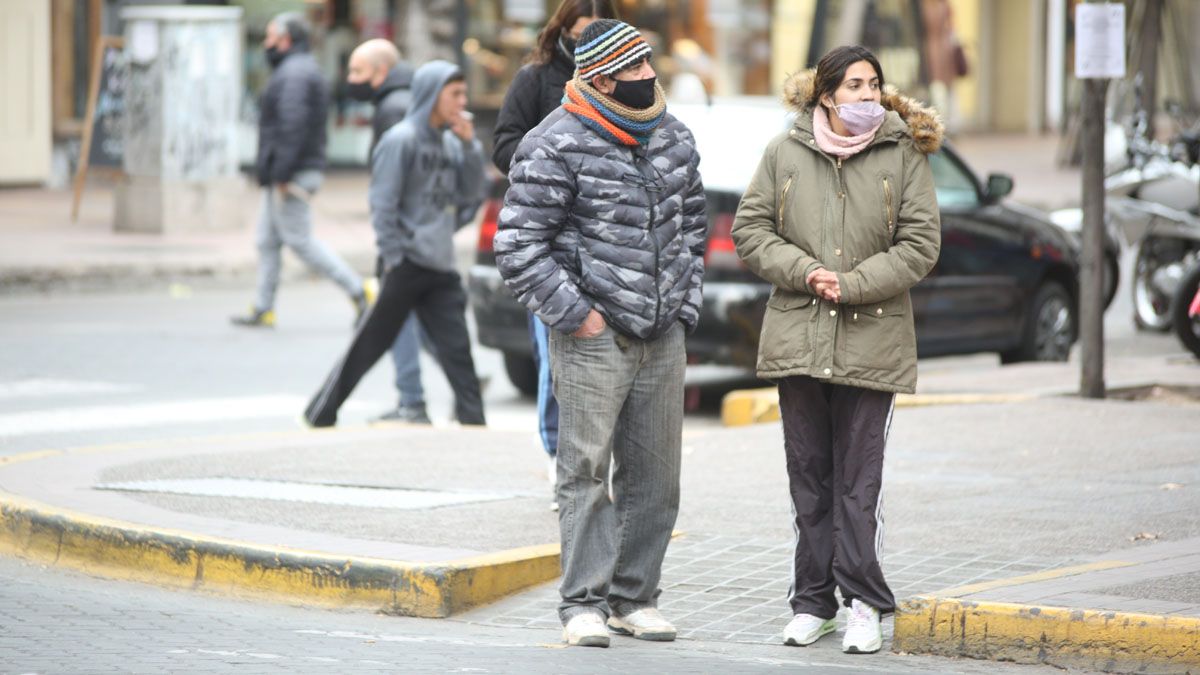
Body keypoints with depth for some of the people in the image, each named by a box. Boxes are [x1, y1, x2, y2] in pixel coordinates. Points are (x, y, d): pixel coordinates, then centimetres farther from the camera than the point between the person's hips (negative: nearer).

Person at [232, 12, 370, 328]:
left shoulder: (293, 74, -16)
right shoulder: (303, 69, 18)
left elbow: (294, 125, -25)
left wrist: (282, 174, -25)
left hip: (291, 174, -11)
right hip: (282, 176, 11)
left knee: (300, 240, -8)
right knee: (268, 240, 12)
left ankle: (358, 291, -8)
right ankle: (263, 309, 16)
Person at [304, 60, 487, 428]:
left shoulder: (450, 142, 12)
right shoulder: (401, 139, -9)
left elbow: (471, 195, 11)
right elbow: (383, 205, -12)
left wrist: (470, 145, 1)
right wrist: (394, 260, -15)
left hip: (441, 271, 6)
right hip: (407, 266, -6)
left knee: (457, 350, 0)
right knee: (369, 346, 2)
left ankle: (473, 422, 0)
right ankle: (321, 415, 14)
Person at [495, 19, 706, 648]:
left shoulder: (672, 137, 10)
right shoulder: (555, 147, -11)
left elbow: (692, 224, 23)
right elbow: (519, 248, -12)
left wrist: (684, 304, 13)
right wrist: (575, 314, -14)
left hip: (662, 337, 6)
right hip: (592, 338, -6)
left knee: (654, 475, 8)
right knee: (586, 471, -4)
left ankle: (634, 597, 18)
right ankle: (584, 603, 1)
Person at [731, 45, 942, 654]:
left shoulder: (903, 156, 0)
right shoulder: (784, 154, 5)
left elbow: (919, 244, -2)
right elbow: (750, 229, 6)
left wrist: (851, 284, -12)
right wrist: (804, 271, -9)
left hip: (871, 344, -2)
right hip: (797, 340, 2)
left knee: (858, 479, -3)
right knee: (809, 476, 7)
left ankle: (864, 603, 2)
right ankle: (813, 602, 14)